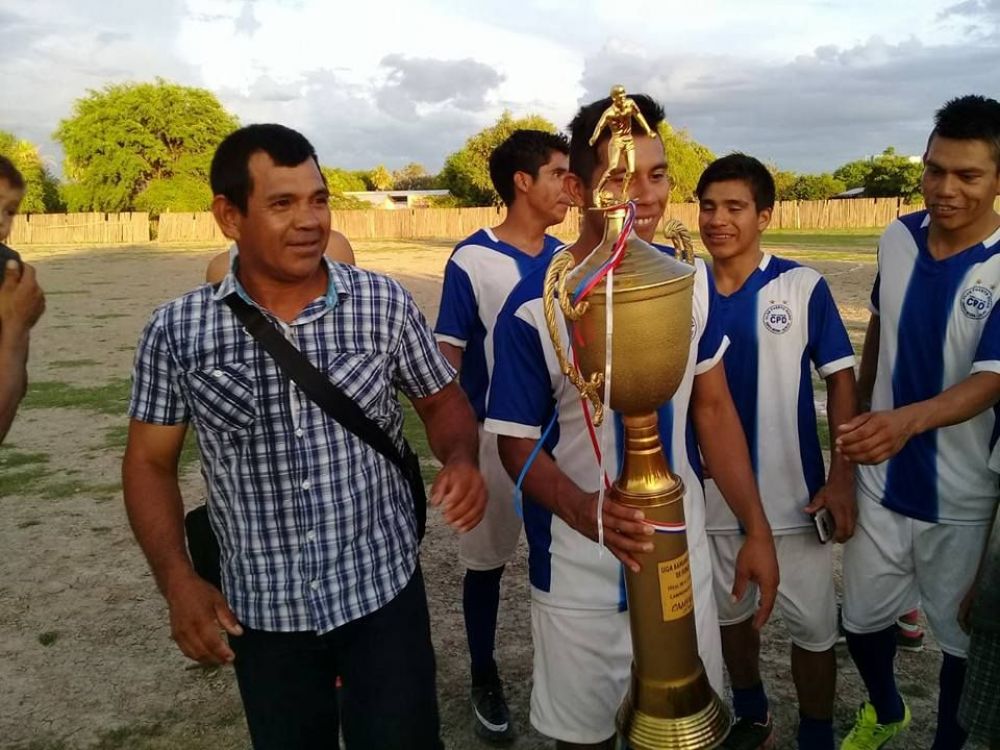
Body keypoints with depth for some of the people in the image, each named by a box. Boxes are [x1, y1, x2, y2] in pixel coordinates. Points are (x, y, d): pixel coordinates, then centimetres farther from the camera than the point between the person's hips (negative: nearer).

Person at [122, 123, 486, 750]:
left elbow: (441, 398, 4)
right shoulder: (177, 330, -8)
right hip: (262, 612, 1)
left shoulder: (384, 303, -9)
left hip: (383, 592, -1)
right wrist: (178, 580, -10)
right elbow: (150, 462, 1)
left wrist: (461, 458, -17)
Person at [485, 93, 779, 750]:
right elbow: (518, 444, -12)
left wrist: (757, 530, 2)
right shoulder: (533, 309, -18)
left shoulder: (691, 280, -5)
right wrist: (585, 511, -31)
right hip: (581, 572, -3)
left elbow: (714, 408, 4)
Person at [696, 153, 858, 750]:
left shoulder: (803, 286, -10)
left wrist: (842, 475, -11)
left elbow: (841, 379, -6)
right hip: (712, 491, 3)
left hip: (791, 492, -3)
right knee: (731, 611, 21)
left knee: (814, 625, 9)